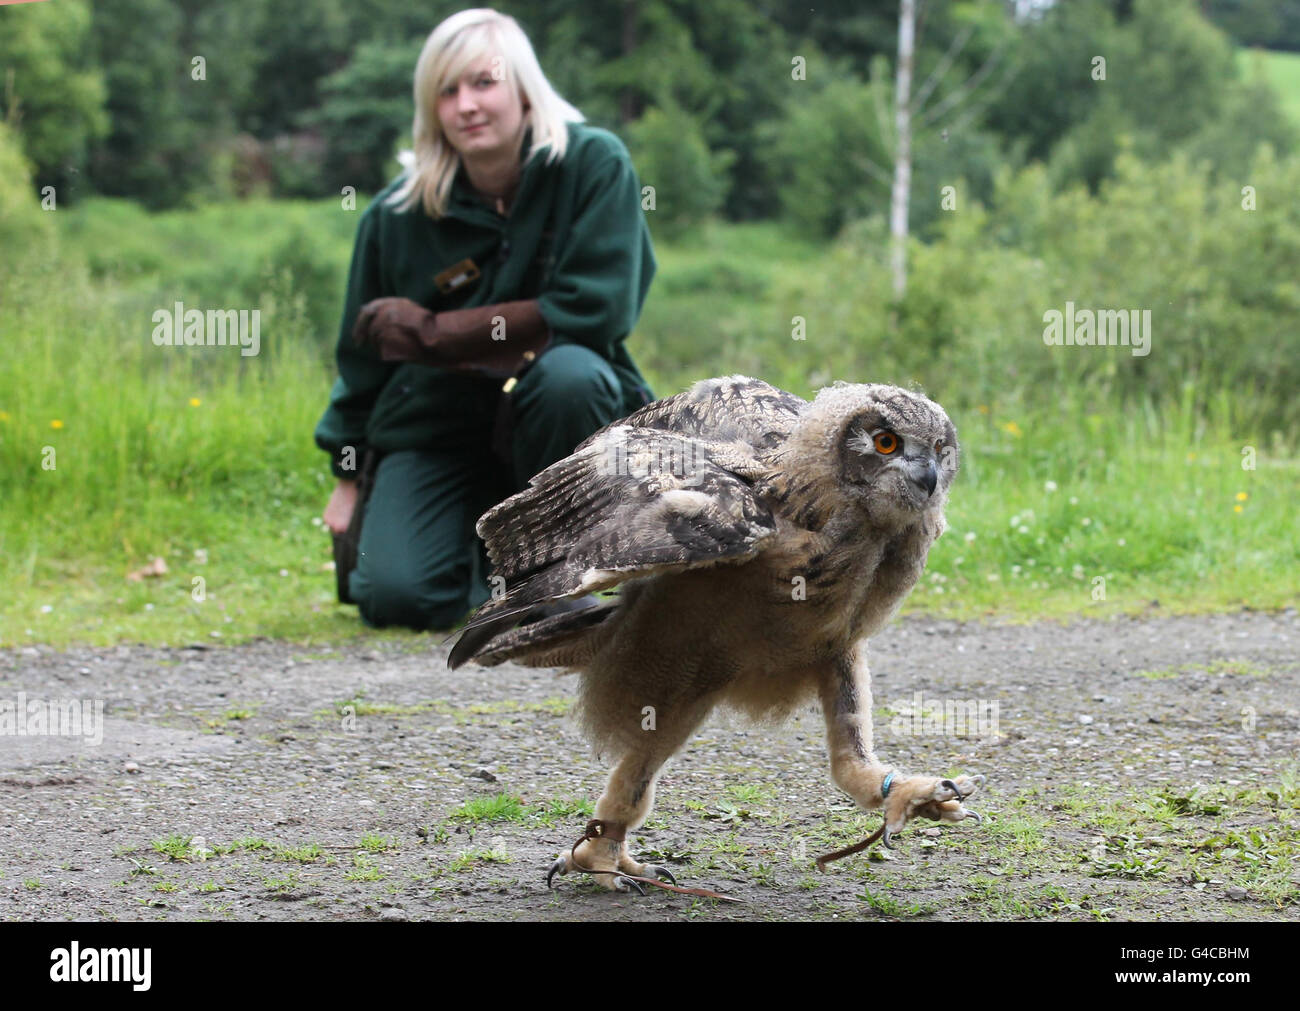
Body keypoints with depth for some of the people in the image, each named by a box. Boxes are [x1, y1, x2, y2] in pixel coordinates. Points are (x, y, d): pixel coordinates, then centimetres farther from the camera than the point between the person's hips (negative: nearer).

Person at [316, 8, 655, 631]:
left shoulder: (593, 165, -12)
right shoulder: (397, 214, -6)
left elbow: (595, 310, -21)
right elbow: (362, 354, 8)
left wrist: (428, 332, -18)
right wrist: (348, 476, 10)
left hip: (556, 416, -2)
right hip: (436, 428, 2)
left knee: (569, 373, -37)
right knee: (395, 596, -20)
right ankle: (484, 548, 18)